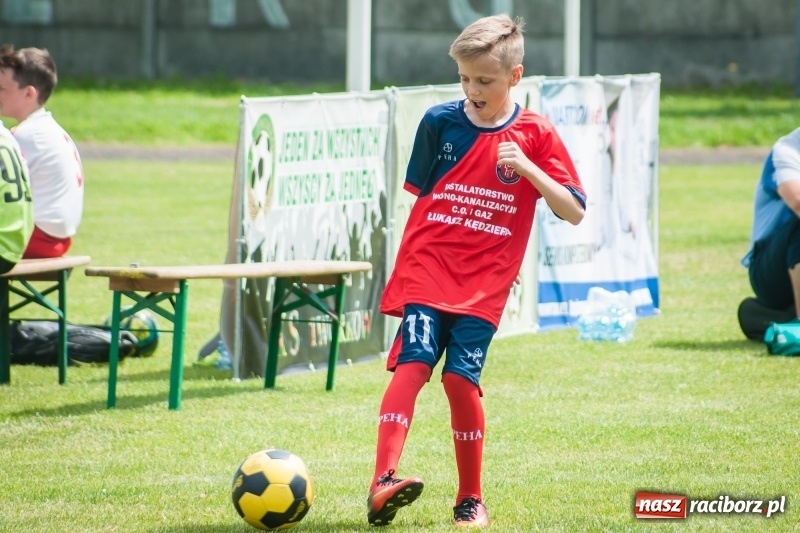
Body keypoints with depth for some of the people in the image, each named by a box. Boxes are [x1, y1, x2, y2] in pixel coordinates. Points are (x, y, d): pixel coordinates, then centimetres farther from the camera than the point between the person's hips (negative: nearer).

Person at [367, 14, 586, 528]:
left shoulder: (536, 135, 2)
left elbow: (575, 212, -1)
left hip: (484, 285, -1)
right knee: (413, 363, -17)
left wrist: (527, 167, -15)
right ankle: (383, 482, -27)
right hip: (426, 272, 1)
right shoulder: (440, 122, 5)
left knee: (461, 379, -9)